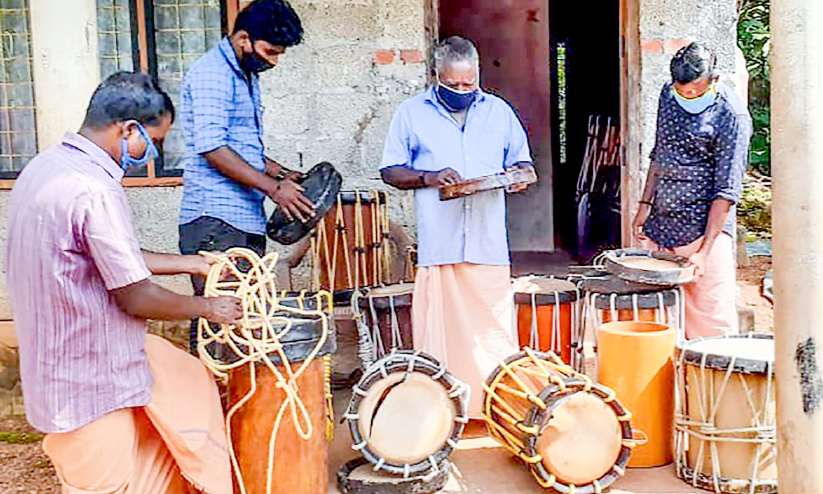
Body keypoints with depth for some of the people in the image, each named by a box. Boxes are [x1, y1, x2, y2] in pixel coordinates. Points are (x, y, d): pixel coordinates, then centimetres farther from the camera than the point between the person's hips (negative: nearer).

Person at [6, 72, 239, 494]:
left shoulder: (45, 167, 5)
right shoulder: (93, 191, -26)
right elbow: (138, 299, -22)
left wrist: (192, 263, 16)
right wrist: (209, 308, -6)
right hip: (89, 378, -9)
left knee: (189, 384, 20)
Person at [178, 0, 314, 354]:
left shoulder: (248, 77, 21)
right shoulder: (212, 72, -9)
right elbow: (211, 147, -18)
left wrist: (282, 173, 15)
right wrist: (272, 187, -18)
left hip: (247, 222, 9)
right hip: (215, 220, -9)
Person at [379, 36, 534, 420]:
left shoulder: (499, 111, 16)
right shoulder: (412, 113, 9)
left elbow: (521, 160, 22)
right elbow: (390, 171, 8)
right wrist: (428, 178, -10)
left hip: (489, 243, 2)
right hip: (437, 244, -2)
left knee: (495, 330, 1)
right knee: (440, 329, -2)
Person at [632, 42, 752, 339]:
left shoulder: (732, 116, -12)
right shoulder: (669, 94, 7)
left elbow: (726, 191, -14)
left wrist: (704, 250, -19)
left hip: (705, 225, -6)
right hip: (661, 222, 6)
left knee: (710, 315, -4)